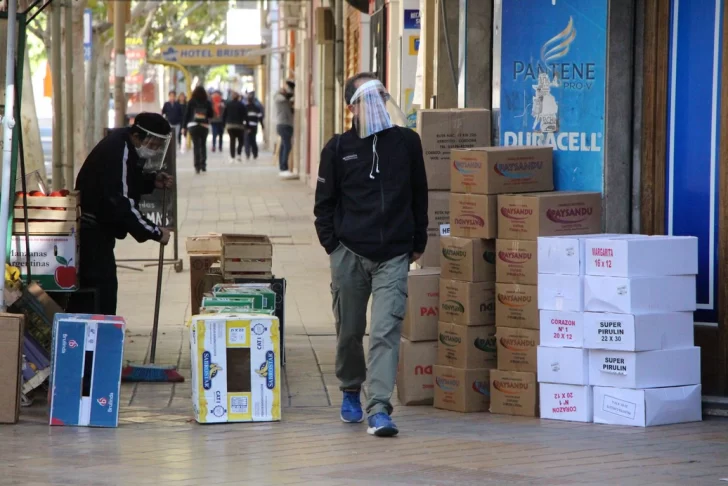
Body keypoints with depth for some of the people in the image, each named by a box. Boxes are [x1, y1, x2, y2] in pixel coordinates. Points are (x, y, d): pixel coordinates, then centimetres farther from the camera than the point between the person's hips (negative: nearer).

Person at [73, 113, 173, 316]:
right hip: (92, 229, -10)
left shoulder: (125, 145, 6)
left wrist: (152, 181, 2)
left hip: (99, 228, 10)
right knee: (103, 285, -13)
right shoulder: (117, 153, -24)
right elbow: (121, 204, -28)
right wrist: (155, 232, -23)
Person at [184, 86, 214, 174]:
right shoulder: (207, 103, 1)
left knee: (196, 145, -2)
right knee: (203, 144, 14)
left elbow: (187, 114, -1)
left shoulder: (191, 102, -1)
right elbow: (211, 115, 4)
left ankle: (197, 165, -11)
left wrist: (184, 126, 2)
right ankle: (203, 165, 12)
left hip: (193, 125, -1)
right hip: (204, 126, 1)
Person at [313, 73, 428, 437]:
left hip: (393, 256, 0)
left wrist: (418, 243, 14)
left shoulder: (406, 142, 4)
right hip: (349, 254, 0)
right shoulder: (338, 148, 1)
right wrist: (332, 245, 0)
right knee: (349, 331, 11)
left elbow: (419, 196, 13)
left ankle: (379, 409, -17)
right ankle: (351, 392, 35)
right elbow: (324, 203, 8)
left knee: (386, 331, -12)